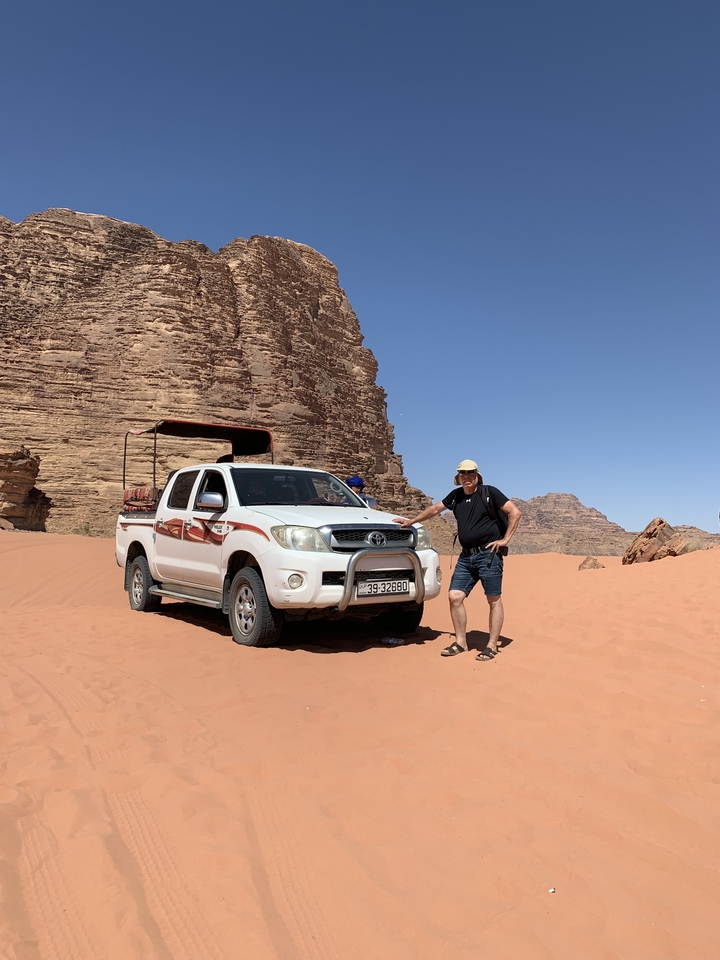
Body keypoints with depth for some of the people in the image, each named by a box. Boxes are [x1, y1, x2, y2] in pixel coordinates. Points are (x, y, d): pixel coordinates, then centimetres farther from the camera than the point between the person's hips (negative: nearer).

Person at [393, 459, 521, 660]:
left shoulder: (490, 493, -3)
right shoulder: (456, 496, 13)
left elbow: (515, 512, -6)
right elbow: (435, 509, 25)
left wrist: (505, 539, -8)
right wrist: (411, 521, 27)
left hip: (488, 554, -6)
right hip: (466, 556, 6)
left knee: (494, 600, -1)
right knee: (454, 596, 0)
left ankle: (492, 645, 8)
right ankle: (460, 642, 11)